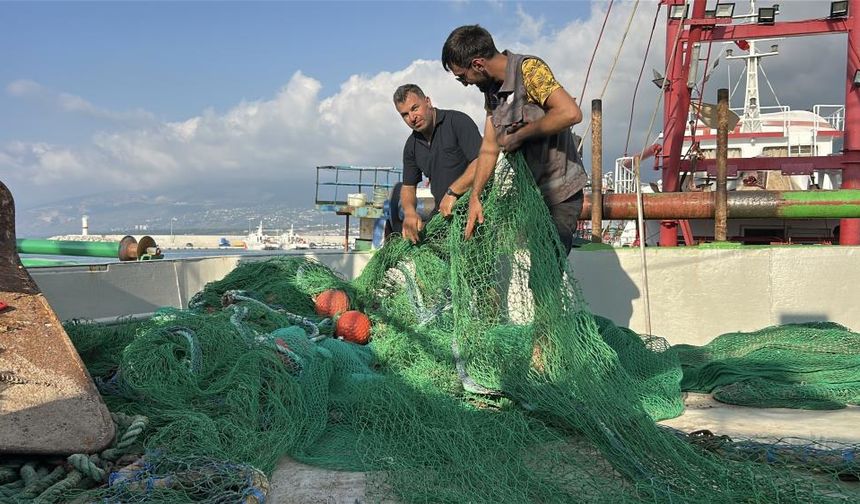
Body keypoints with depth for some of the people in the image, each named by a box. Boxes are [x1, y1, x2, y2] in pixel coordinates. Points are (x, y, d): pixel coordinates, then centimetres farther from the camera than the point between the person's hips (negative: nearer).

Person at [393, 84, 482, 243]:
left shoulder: (457, 121, -7)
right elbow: (408, 186, 18)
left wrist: (452, 192, -22)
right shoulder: (411, 145, 14)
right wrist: (409, 212, -4)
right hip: (443, 215, 7)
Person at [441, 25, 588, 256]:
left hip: (559, 196, -8)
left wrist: (518, 136, -18)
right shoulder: (491, 90, 9)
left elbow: (570, 113, -29)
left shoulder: (529, 69, -16)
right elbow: (489, 147, 7)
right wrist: (474, 197, -2)